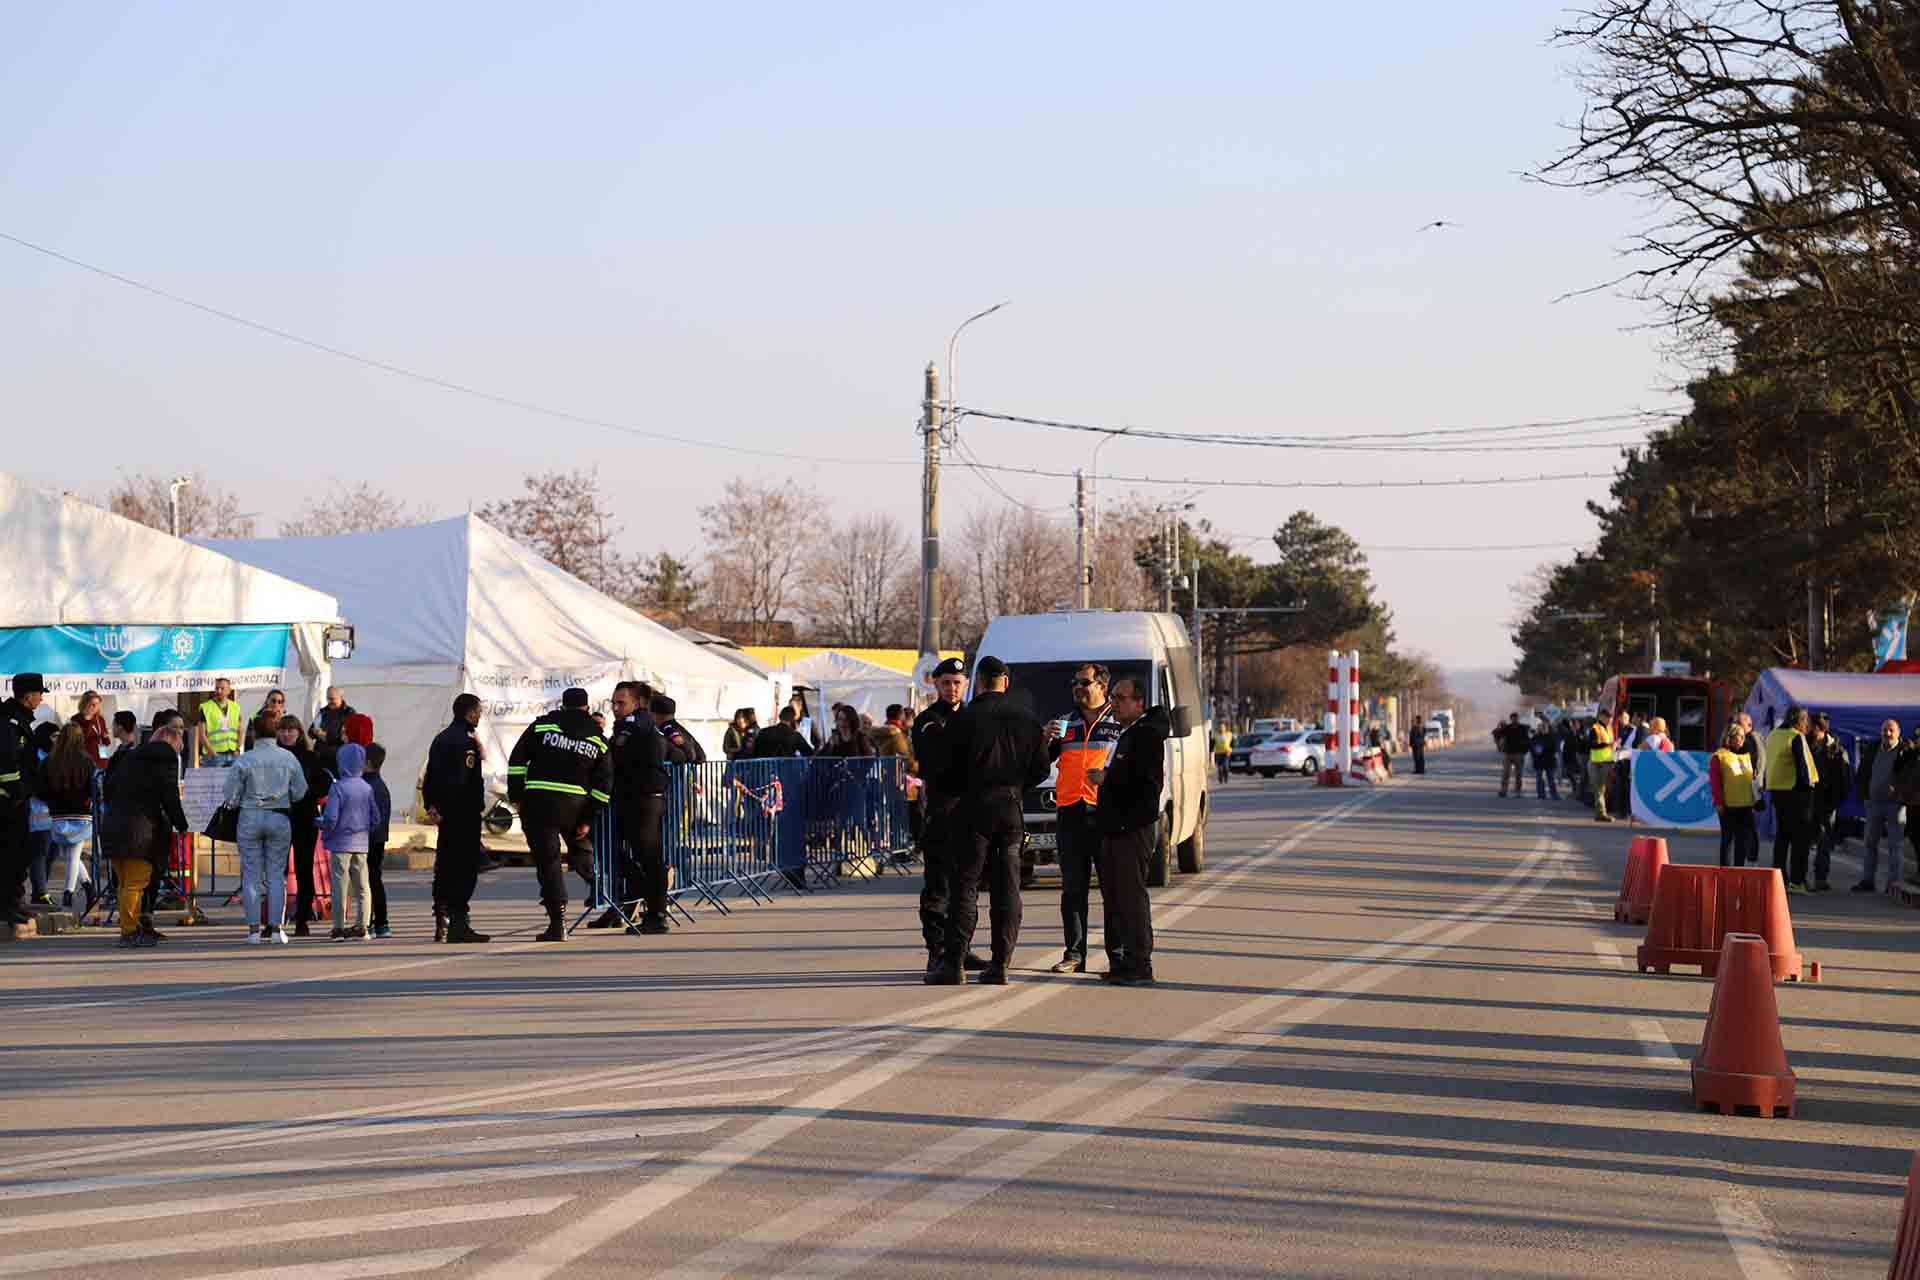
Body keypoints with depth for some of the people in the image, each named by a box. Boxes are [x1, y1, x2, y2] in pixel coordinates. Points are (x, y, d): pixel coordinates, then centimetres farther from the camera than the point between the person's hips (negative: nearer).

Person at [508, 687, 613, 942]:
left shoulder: (542, 725, 5)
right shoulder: (598, 740, 9)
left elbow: (517, 760, 1)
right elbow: (603, 784, 4)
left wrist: (515, 795, 6)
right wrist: (588, 819, 7)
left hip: (538, 800, -2)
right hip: (575, 805, 2)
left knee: (548, 861, -1)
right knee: (580, 847, 32)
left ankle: (558, 923, -6)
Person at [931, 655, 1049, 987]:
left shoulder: (964, 719, -5)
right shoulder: (1027, 719, 6)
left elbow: (950, 770, -3)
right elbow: (1041, 769, 7)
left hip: (976, 808, -3)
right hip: (1013, 810, 3)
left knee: (966, 885, -2)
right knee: (1007, 888, 6)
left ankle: (953, 962, -9)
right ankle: (1000, 964, 2)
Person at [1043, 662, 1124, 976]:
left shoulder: (1120, 724, 7)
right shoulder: (1065, 724, 18)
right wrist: (1045, 739, -3)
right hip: (1070, 814, 4)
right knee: (1073, 889, 3)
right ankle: (1074, 954, 6)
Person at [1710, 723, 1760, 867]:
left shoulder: (1746, 755, 15)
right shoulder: (1719, 756, -5)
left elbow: (1751, 778, 19)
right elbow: (1715, 780, -9)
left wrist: (1755, 798, 14)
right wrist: (1718, 801, -15)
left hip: (1746, 805, 6)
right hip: (1728, 805, -5)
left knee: (1744, 838, 6)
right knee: (1728, 838, 3)